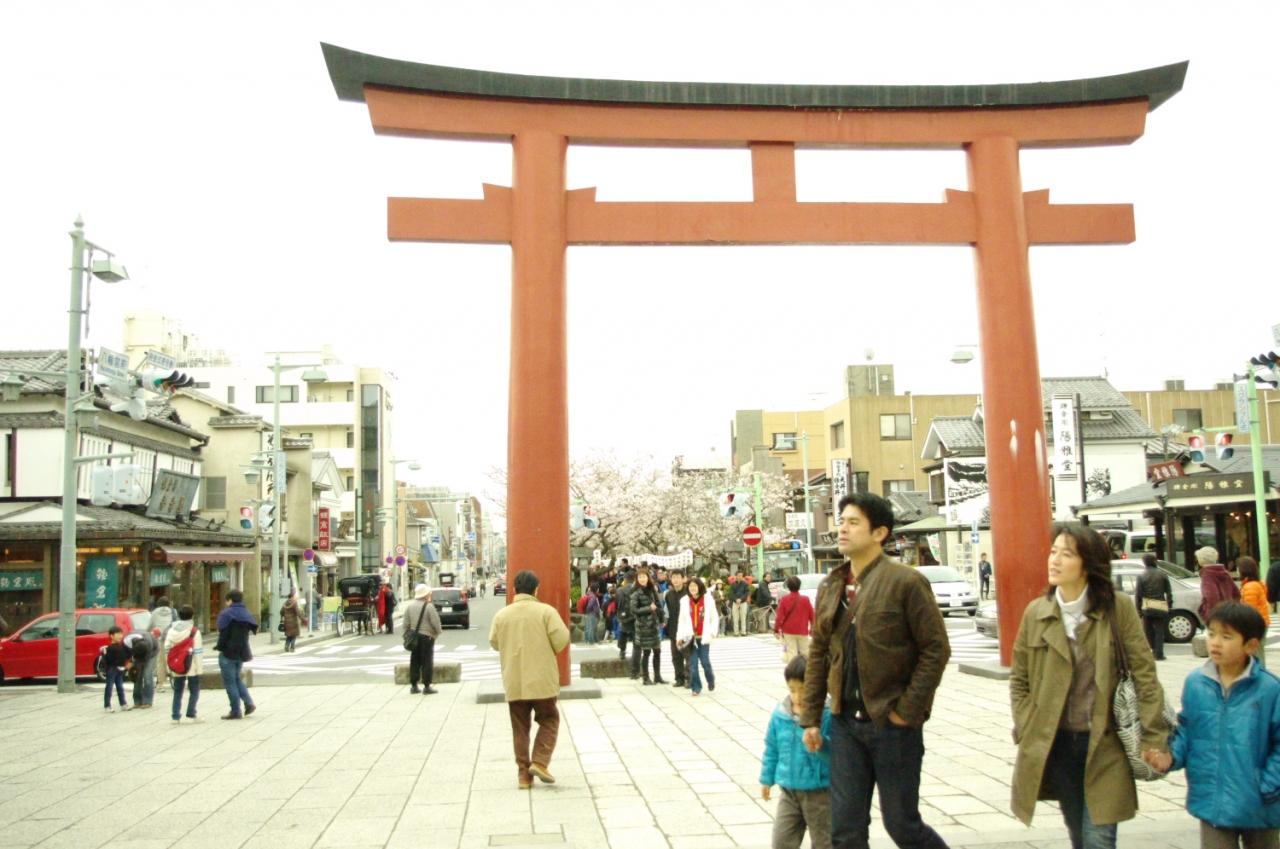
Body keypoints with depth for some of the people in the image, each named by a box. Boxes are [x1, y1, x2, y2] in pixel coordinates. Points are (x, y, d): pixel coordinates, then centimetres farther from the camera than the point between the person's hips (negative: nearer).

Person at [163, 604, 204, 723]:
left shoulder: (171, 630, 4)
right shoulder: (194, 631, -10)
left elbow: (167, 649, 6)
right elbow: (198, 651, -11)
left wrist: (169, 665, 13)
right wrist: (199, 667, -6)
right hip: (191, 667, -4)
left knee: (177, 691, 13)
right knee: (194, 690, 6)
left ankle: (175, 716, 10)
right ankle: (191, 713, -3)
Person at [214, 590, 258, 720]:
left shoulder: (226, 614, -12)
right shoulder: (246, 614, 9)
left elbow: (223, 634, -17)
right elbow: (253, 629, 5)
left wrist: (219, 646, -3)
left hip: (228, 652, -7)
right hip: (242, 651, 7)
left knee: (230, 682, 1)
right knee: (237, 678, 22)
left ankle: (236, 712, 2)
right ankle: (249, 703, 9)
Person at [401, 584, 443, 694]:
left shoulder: (409, 606, 4)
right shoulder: (429, 606, -13)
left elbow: (406, 623, 5)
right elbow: (435, 622, -13)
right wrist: (438, 632, 4)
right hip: (427, 636, -5)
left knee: (415, 661, 12)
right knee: (427, 662, 0)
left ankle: (413, 685, 15)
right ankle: (427, 687, 0)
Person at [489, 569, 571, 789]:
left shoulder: (502, 614, 1)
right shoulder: (546, 611, -7)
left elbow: (494, 643, 9)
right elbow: (561, 639, -12)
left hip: (513, 682, 3)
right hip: (542, 680, -2)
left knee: (520, 728, 11)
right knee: (549, 720, 13)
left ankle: (523, 773, 10)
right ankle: (540, 762, -2)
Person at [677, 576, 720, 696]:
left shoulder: (708, 600, -1)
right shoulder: (685, 601, 3)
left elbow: (714, 618, 3)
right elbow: (682, 620, 6)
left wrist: (713, 631, -9)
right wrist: (679, 636, 1)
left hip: (704, 637, -2)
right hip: (690, 637, 2)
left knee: (705, 662, -3)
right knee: (693, 663, 0)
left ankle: (711, 681, 24)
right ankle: (696, 687, 10)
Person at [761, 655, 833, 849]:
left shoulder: (827, 715, -16)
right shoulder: (780, 714, -1)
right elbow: (772, 748, 11)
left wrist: (819, 742, -33)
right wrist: (767, 779, 16)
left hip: (820, 792, -4)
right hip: (789, 791, 4)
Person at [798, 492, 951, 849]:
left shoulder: (905, 582, -10)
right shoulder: (830, 587, 7)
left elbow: (936, 649, -11)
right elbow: (818, 654, 11)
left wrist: (907, 710, -13)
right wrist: (810, 717, 8)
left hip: (893, 723, -5)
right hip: (846, 722, 5)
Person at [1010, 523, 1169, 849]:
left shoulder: (1118, 608, -8)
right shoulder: (1035, 613, 0)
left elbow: (1144, 674, -6)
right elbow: (1018, 679, 8)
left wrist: (1153, 738, -8)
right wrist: (1026, 731, -1)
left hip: (1103, 746, -3)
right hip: (1053, 745, 3)